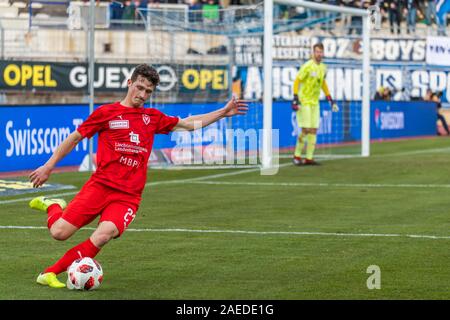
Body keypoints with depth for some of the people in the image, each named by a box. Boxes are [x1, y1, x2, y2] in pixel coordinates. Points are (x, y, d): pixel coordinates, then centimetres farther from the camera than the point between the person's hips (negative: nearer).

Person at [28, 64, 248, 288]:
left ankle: (50, 273, -16)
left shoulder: (152, 118, 16)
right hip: (100, 185, -2)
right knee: (59, 233, -14)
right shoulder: (107, 112, 5)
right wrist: (49, 166, 10)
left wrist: (223, 112, 22)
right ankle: (53, 207, 24)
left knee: (103, 235, -27)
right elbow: (75, 137, 10)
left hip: (128, 196, 2)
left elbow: (188, 124, 26)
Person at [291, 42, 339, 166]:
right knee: (306, 130, -11)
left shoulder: (323, 68, 9)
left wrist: (330, 100, 19)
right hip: (304, 101, -7)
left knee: (313, 130, 1)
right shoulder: (307, 66, -12)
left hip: (315, 102, 7)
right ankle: (297, 156, 1)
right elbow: (297, 81, -11)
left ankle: (309, 158, 3)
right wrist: (295, 99, -19)